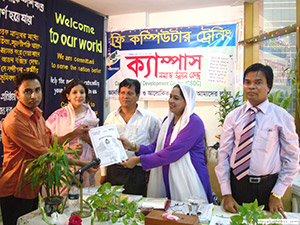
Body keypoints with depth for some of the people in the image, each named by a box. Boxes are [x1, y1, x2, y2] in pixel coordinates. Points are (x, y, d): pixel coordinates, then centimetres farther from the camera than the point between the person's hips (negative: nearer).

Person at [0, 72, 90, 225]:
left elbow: (50, 141, 15)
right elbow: (44, 153, -25)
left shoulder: (36, 113, 6)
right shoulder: (14, 122, -25)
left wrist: (74, 134, 2)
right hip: (15, 193, -8)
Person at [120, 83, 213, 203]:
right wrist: (132, 146, -5)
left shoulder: (194, 122, -14)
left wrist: (138, 160, -18)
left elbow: (172, 153, -21)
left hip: (188, 183, -6)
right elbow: (155, 147, 11)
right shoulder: (168, 120, 11)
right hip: (165, 180, 6)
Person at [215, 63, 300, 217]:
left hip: (267, 187, -1)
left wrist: (277, 194, -4)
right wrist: (226, 194, -4)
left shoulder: (282, 117, -4)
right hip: (236, 185, 1)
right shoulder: (233, 117, 0)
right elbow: (223, 154, 0)